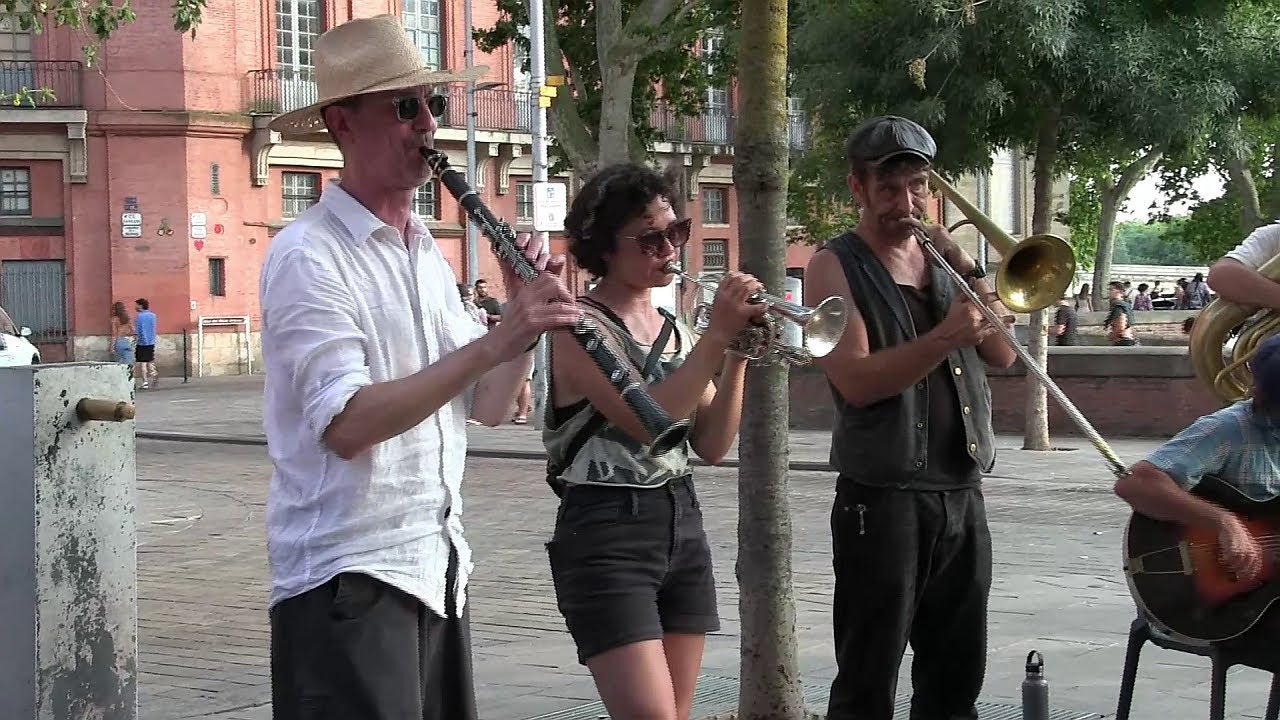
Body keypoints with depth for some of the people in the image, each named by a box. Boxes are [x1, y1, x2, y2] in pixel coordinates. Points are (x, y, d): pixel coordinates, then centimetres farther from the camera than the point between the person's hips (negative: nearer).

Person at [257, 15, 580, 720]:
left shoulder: (427, 251, 14)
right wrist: (494, 341, -27)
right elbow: (347, 425, -24)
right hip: (348, 576, -8)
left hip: (437, 566, 8)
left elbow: (487, 405, 12)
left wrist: (525, 312, -5)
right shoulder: (307, 257, -12)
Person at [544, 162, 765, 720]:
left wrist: (736, 358, -6)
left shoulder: (676, 332, 13)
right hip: (608, 529, -7)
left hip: (683, 522, 7)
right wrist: (719, 335, -23)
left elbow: (711, 446, 6)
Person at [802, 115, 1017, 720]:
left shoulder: (940, 256, 14)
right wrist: (945, 337, -27)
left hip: (962, 495, 6)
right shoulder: (836, 267, -4)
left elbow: (1002, 354, 7)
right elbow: (856, 381, -17)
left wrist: (968, 269, -5)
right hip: (883, 500, -6)